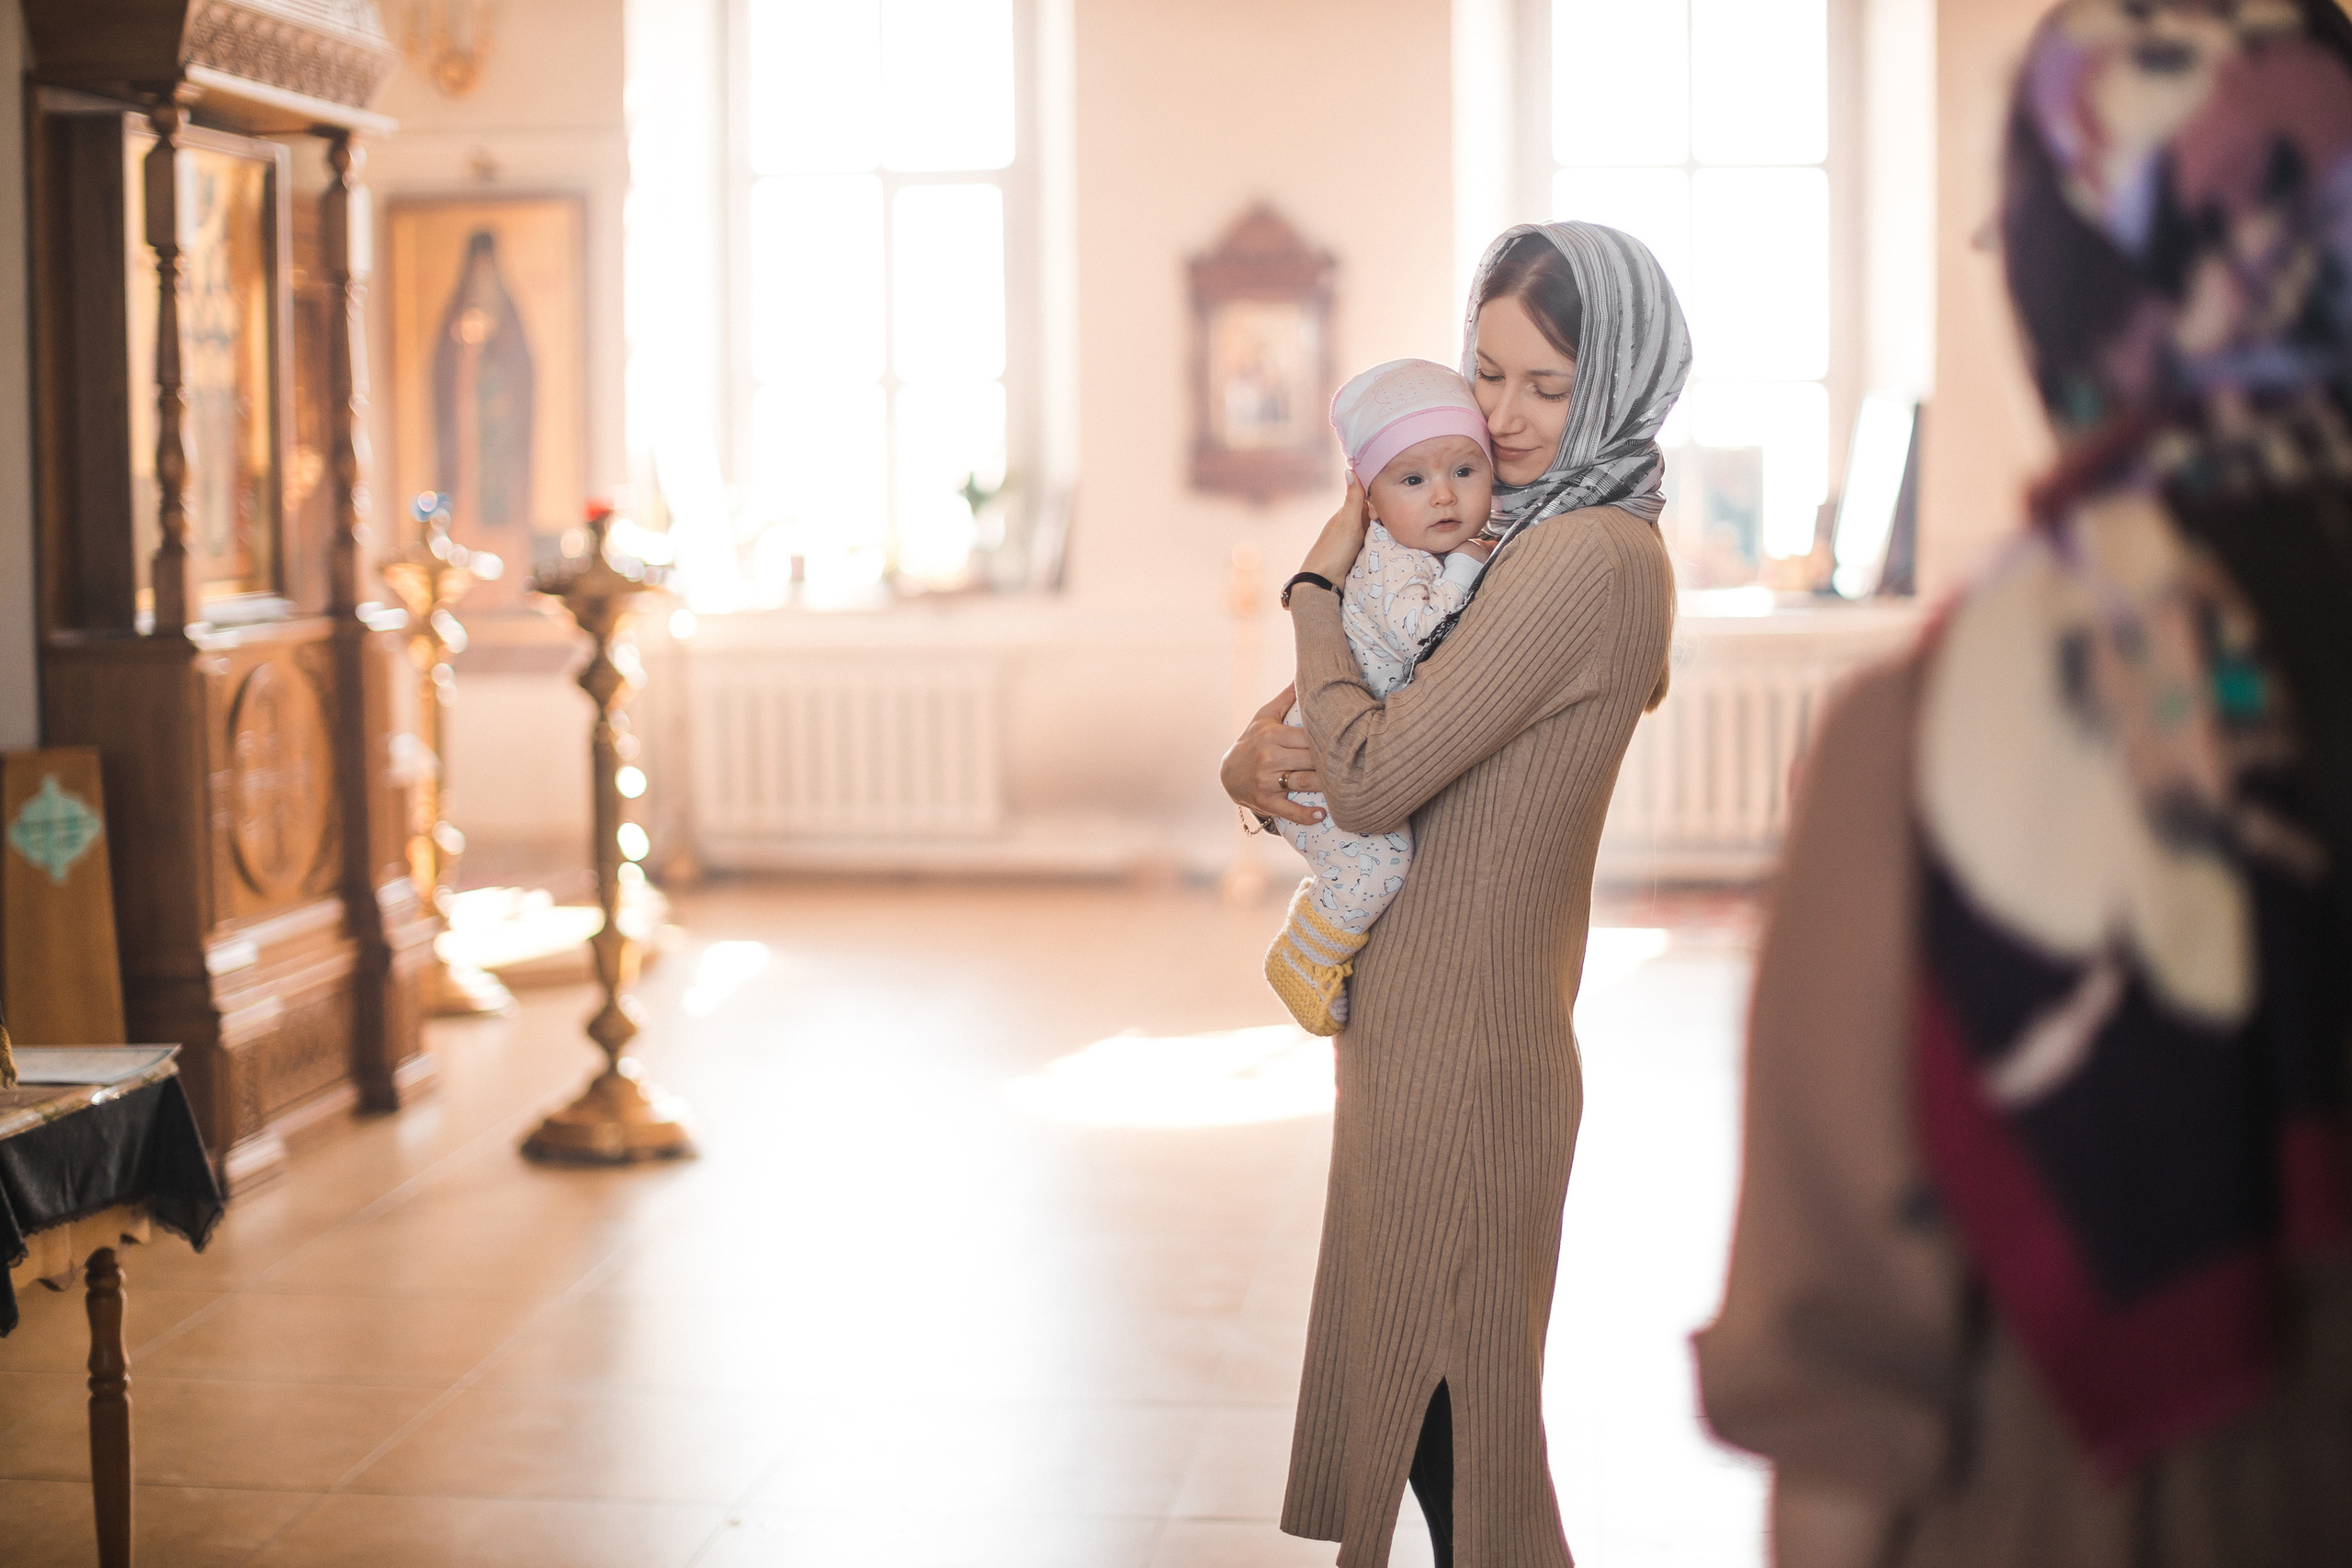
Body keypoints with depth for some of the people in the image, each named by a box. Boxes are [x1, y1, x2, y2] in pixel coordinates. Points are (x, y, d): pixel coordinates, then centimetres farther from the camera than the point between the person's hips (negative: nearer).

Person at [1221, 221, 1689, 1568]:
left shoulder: (1587, 559, -20)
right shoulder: (1529, 545, 12)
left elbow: (1372, 779, -23)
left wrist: (1321, 582, -10)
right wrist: (1258, 757, -8)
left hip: (1460, 1059, -10)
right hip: (1427, 1040, 10)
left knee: (1448, 1416, 2)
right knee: (1407, 1388, 21)